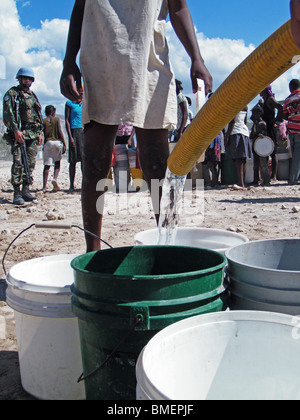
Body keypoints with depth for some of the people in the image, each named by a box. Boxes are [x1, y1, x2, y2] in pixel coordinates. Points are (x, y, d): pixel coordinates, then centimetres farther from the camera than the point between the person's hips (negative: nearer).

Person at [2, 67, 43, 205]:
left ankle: (25, 190, 11)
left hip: (33, 134, 6)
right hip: (19, 134, -6)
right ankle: (17, 194, -9)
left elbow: (39, 115, 23)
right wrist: (15, 130, -18)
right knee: (18, 163, -10)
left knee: (31, 163, 3)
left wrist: (40, 132, 13)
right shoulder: (11, 93, 2)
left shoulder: (32, 95, 21)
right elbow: (8, 114, -8)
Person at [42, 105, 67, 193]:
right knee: (57, 162, 17)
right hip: (57, 142, -1)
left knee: (47, 165, 1)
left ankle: (44, 187, -5)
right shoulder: (57, 119, 5)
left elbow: (43, 134, 3)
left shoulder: (43, 121, 8)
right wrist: (64, 144, -1)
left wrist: (43, 145, 12)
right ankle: (55, 178, -8)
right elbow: (60, 132, -3)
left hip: (47, 142, 1)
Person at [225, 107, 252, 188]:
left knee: (238, 159, -12)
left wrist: (227, 136, -11)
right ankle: (243, 182, 11)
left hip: (235, 133, -7)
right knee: (243, 159, 8)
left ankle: (241, 183, -17)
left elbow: (232, 122, -13)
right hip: (245, 132, 7)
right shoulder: (245, 107, 15)